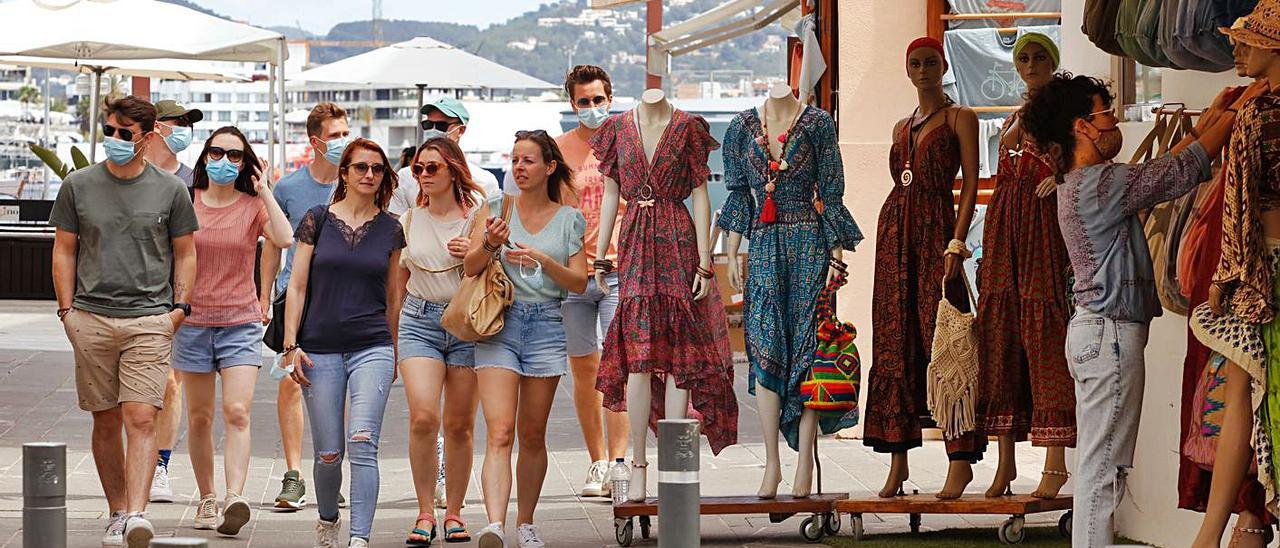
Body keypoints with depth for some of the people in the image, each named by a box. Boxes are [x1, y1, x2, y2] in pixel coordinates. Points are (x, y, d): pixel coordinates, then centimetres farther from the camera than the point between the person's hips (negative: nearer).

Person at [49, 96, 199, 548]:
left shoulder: (170, 189, 4)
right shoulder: (78, 186, 6)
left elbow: (185, 253, 13)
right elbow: (64, 250, 11)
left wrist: (179, 307, 4)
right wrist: (67, 309, 4)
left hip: (149, 320, -2)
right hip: (91, 319, 2)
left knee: (141, 420, -13)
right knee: (106, 422, 6)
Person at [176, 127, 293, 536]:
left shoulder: (253, 206, 2)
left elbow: (284, 238, -16)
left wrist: (264, 191, -10)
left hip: (240, 322, -2)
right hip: (194, 321, 2)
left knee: (237, 413, -15)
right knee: (199, 418, 7)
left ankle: (235, 499, -25)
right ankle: (206, 499, 19)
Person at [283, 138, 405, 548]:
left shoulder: (391, 229, 7)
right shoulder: (317, 220, 3)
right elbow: (297, 286, 3)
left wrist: (394, 352, 19)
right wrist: (291, 345, -3)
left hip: (372, 347, 0)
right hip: (320, 349, 0)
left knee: (362, 443, -17)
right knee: (328, 453, 4)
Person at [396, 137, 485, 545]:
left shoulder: (476, 216, 1)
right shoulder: (409, 221, 9)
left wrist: (473, 254, -15)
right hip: (419, 321, 1)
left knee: (460, 425, 3)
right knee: (423, 417, -14)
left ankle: (454, 512, 16)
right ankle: (425, 514, -5)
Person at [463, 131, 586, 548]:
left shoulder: (569, 219, 8)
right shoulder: (498, 207, 5)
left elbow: (579, 282, 3)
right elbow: (470, 268, 1)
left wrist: (543, 259, -13)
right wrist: (490, 245, -19)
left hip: (546, 325, 2)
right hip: (499, 325, -2)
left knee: (532, 435, 8)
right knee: (499, 434, -15)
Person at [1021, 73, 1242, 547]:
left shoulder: (1077, 185, 15)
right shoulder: (1099, 184, -16)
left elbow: (1160, 171, 23)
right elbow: (1183, 171, -14)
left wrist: (1205, 123, 22)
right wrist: (1230, 117, -2)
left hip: (1094, 328, 10)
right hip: (1112, 331, -10)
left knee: (1097, 463, 11)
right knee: (1103, 466, -9)